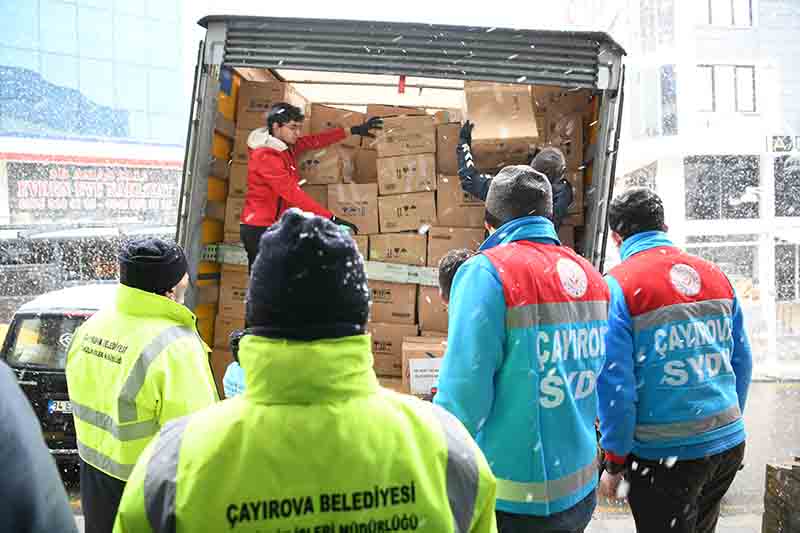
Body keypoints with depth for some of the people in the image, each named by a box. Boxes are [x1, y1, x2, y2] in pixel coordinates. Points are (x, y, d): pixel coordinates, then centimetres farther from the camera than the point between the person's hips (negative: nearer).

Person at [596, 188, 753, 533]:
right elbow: (742, 363, 10)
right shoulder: (715, 275, 4)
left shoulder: (617, 286, -13)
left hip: (666, 454, -5)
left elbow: (615, 384, -16)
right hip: (730, 444, 6)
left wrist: (614, 462, -6)